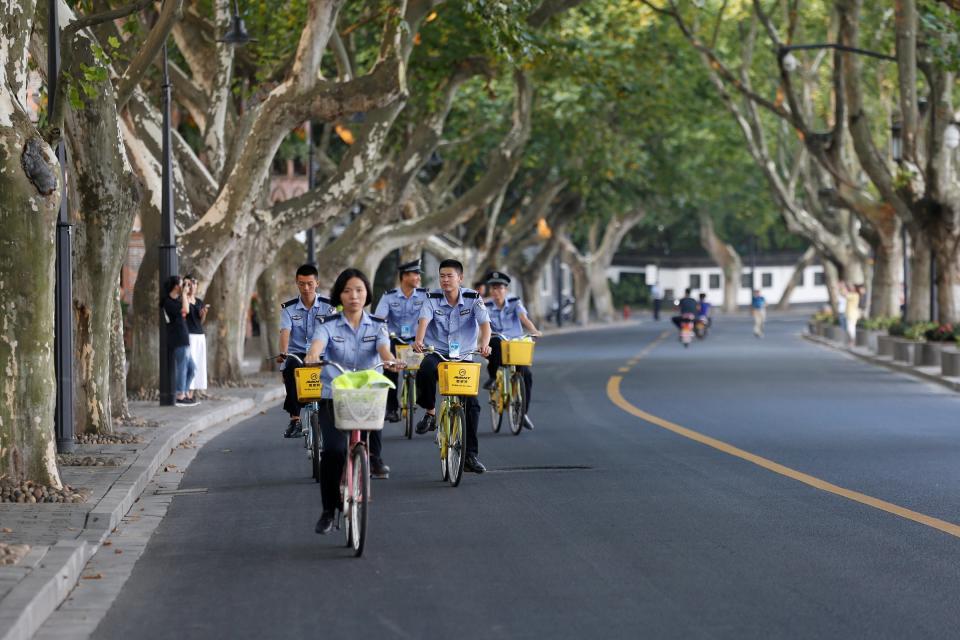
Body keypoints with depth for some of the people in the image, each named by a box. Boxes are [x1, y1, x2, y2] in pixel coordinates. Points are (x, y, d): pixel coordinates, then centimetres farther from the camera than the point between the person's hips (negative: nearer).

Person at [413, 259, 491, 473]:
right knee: (425, 371, -36)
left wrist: (484, 343, -38)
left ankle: (470, 455, 2)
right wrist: (419, 341, -42)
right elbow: (424, 320, -21)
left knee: (471, 403, -8)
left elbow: (484, 323, -17)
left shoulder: (473, 299, -4)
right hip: (436, 353, -1)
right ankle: (430, 412, -10)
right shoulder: (432, 299, -4)